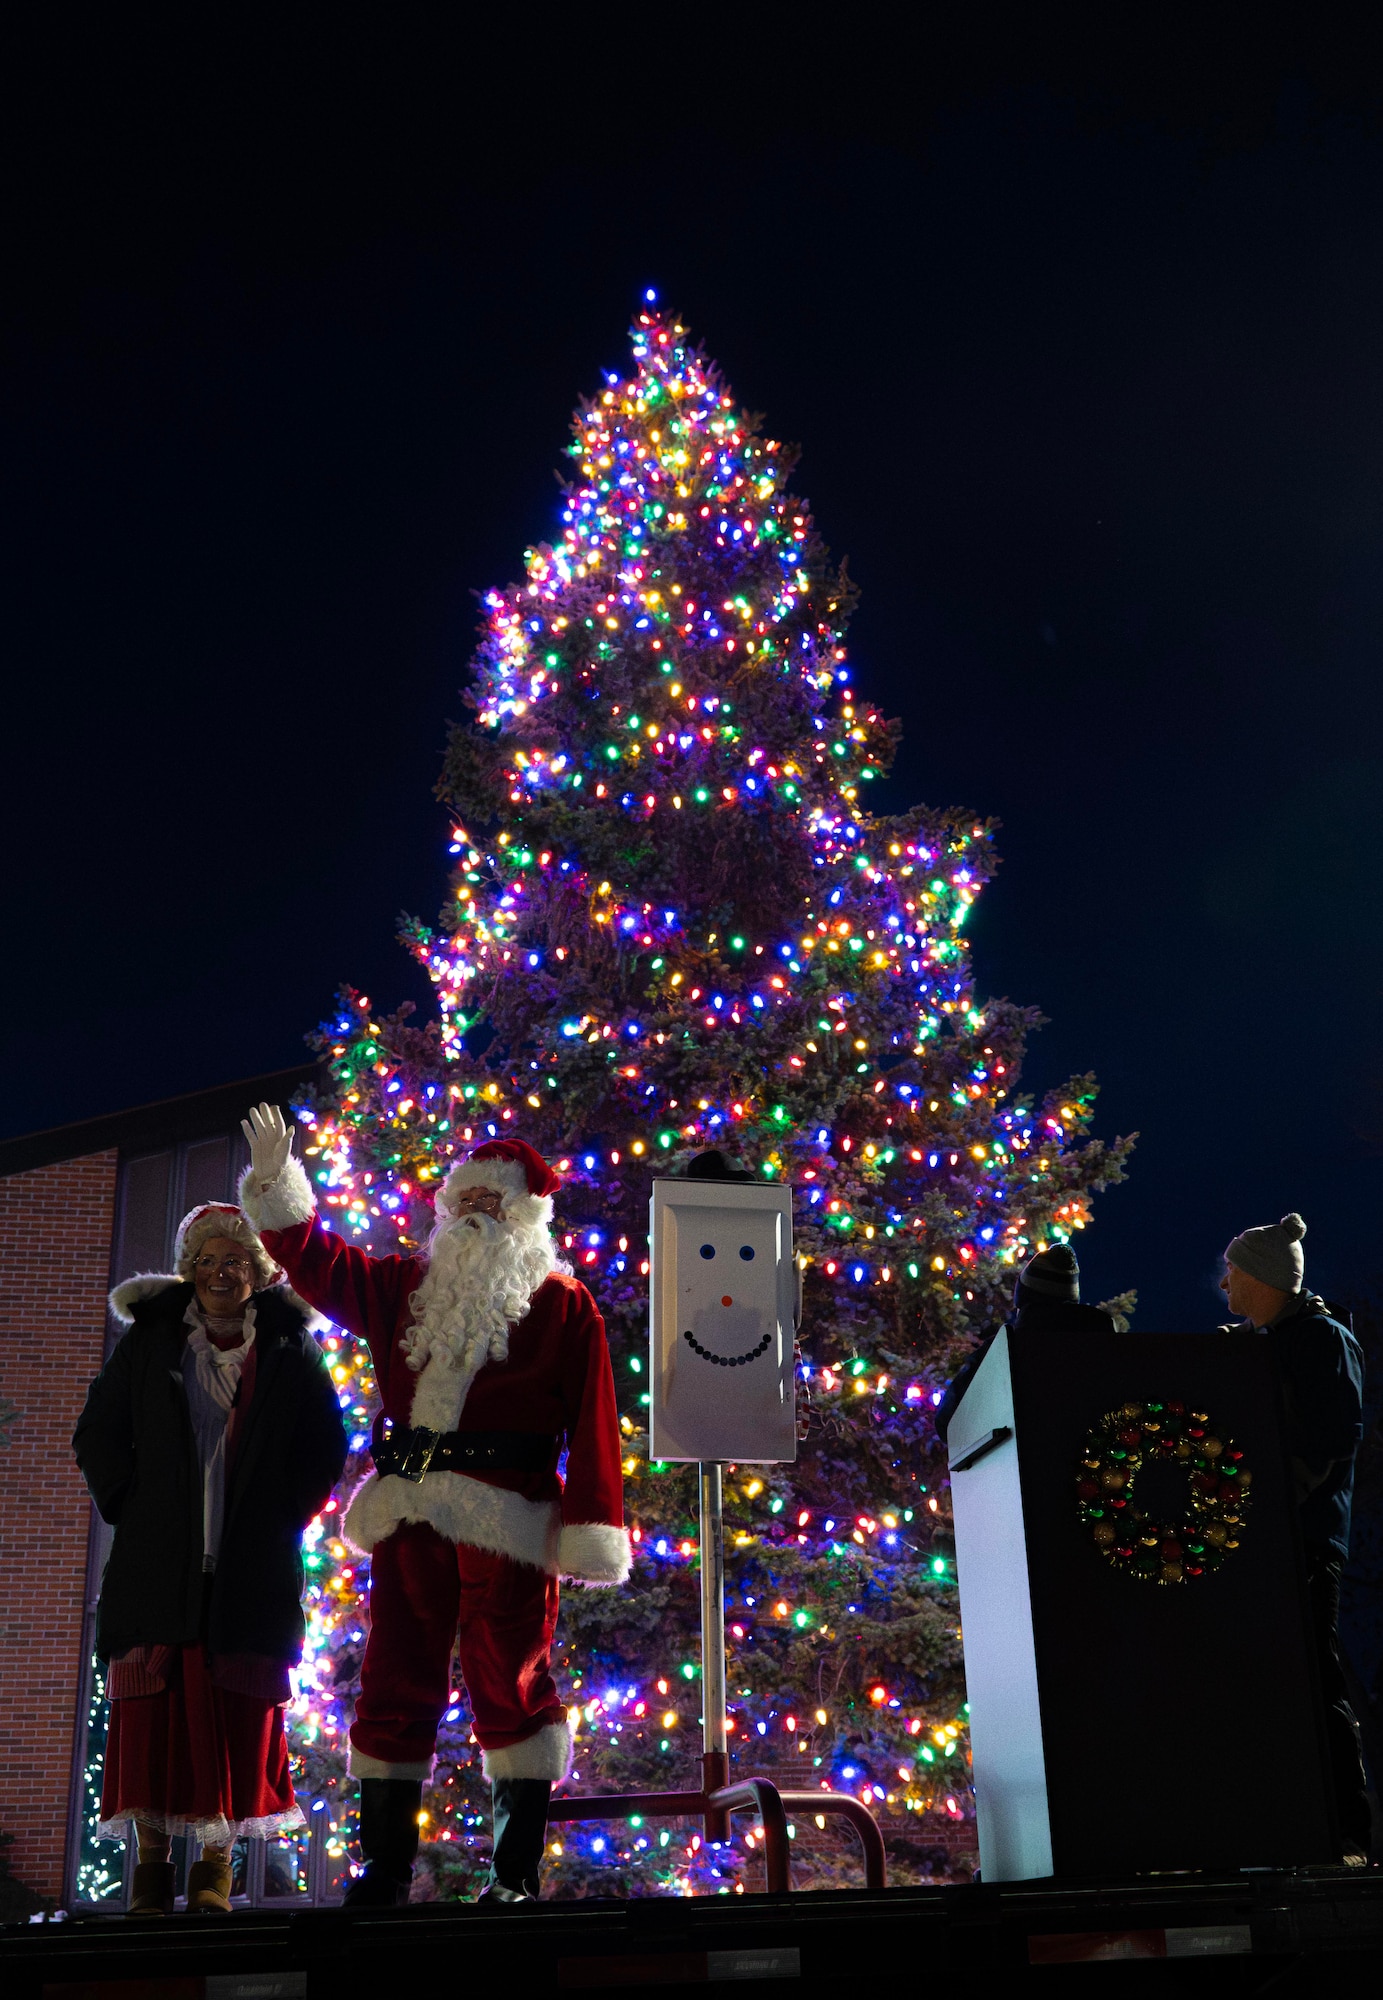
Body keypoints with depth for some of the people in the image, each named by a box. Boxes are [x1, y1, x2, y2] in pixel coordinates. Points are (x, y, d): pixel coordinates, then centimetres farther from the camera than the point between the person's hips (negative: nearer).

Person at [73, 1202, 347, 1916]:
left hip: (252, 1566, -1)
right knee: (153, 1705, -3)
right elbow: (98, 1432, 13)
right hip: (159, 1560, 1)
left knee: (236, 1711, -2)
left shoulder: (290, 1348, 8)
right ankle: (151, 1865, 5)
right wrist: (129, 1503, 3)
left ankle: (215, 1864, 7)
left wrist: (286, 1514, 3)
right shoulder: (152, 1338, 10)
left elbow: (326, 1445, 11)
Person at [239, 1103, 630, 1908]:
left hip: (506, 1521, -5)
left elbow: (592, 1422, -3)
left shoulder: (563, 1305, 2)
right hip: (409, 1517, 5)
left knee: (511, 1685, -2)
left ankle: (519, 1875, 9)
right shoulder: (406, 1286, 17)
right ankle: (385, 1870, 19)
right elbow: (321, 1265, 17)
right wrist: (276, 1183, 4)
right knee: (397, 1685, 8)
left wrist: (591, 1528, -10)